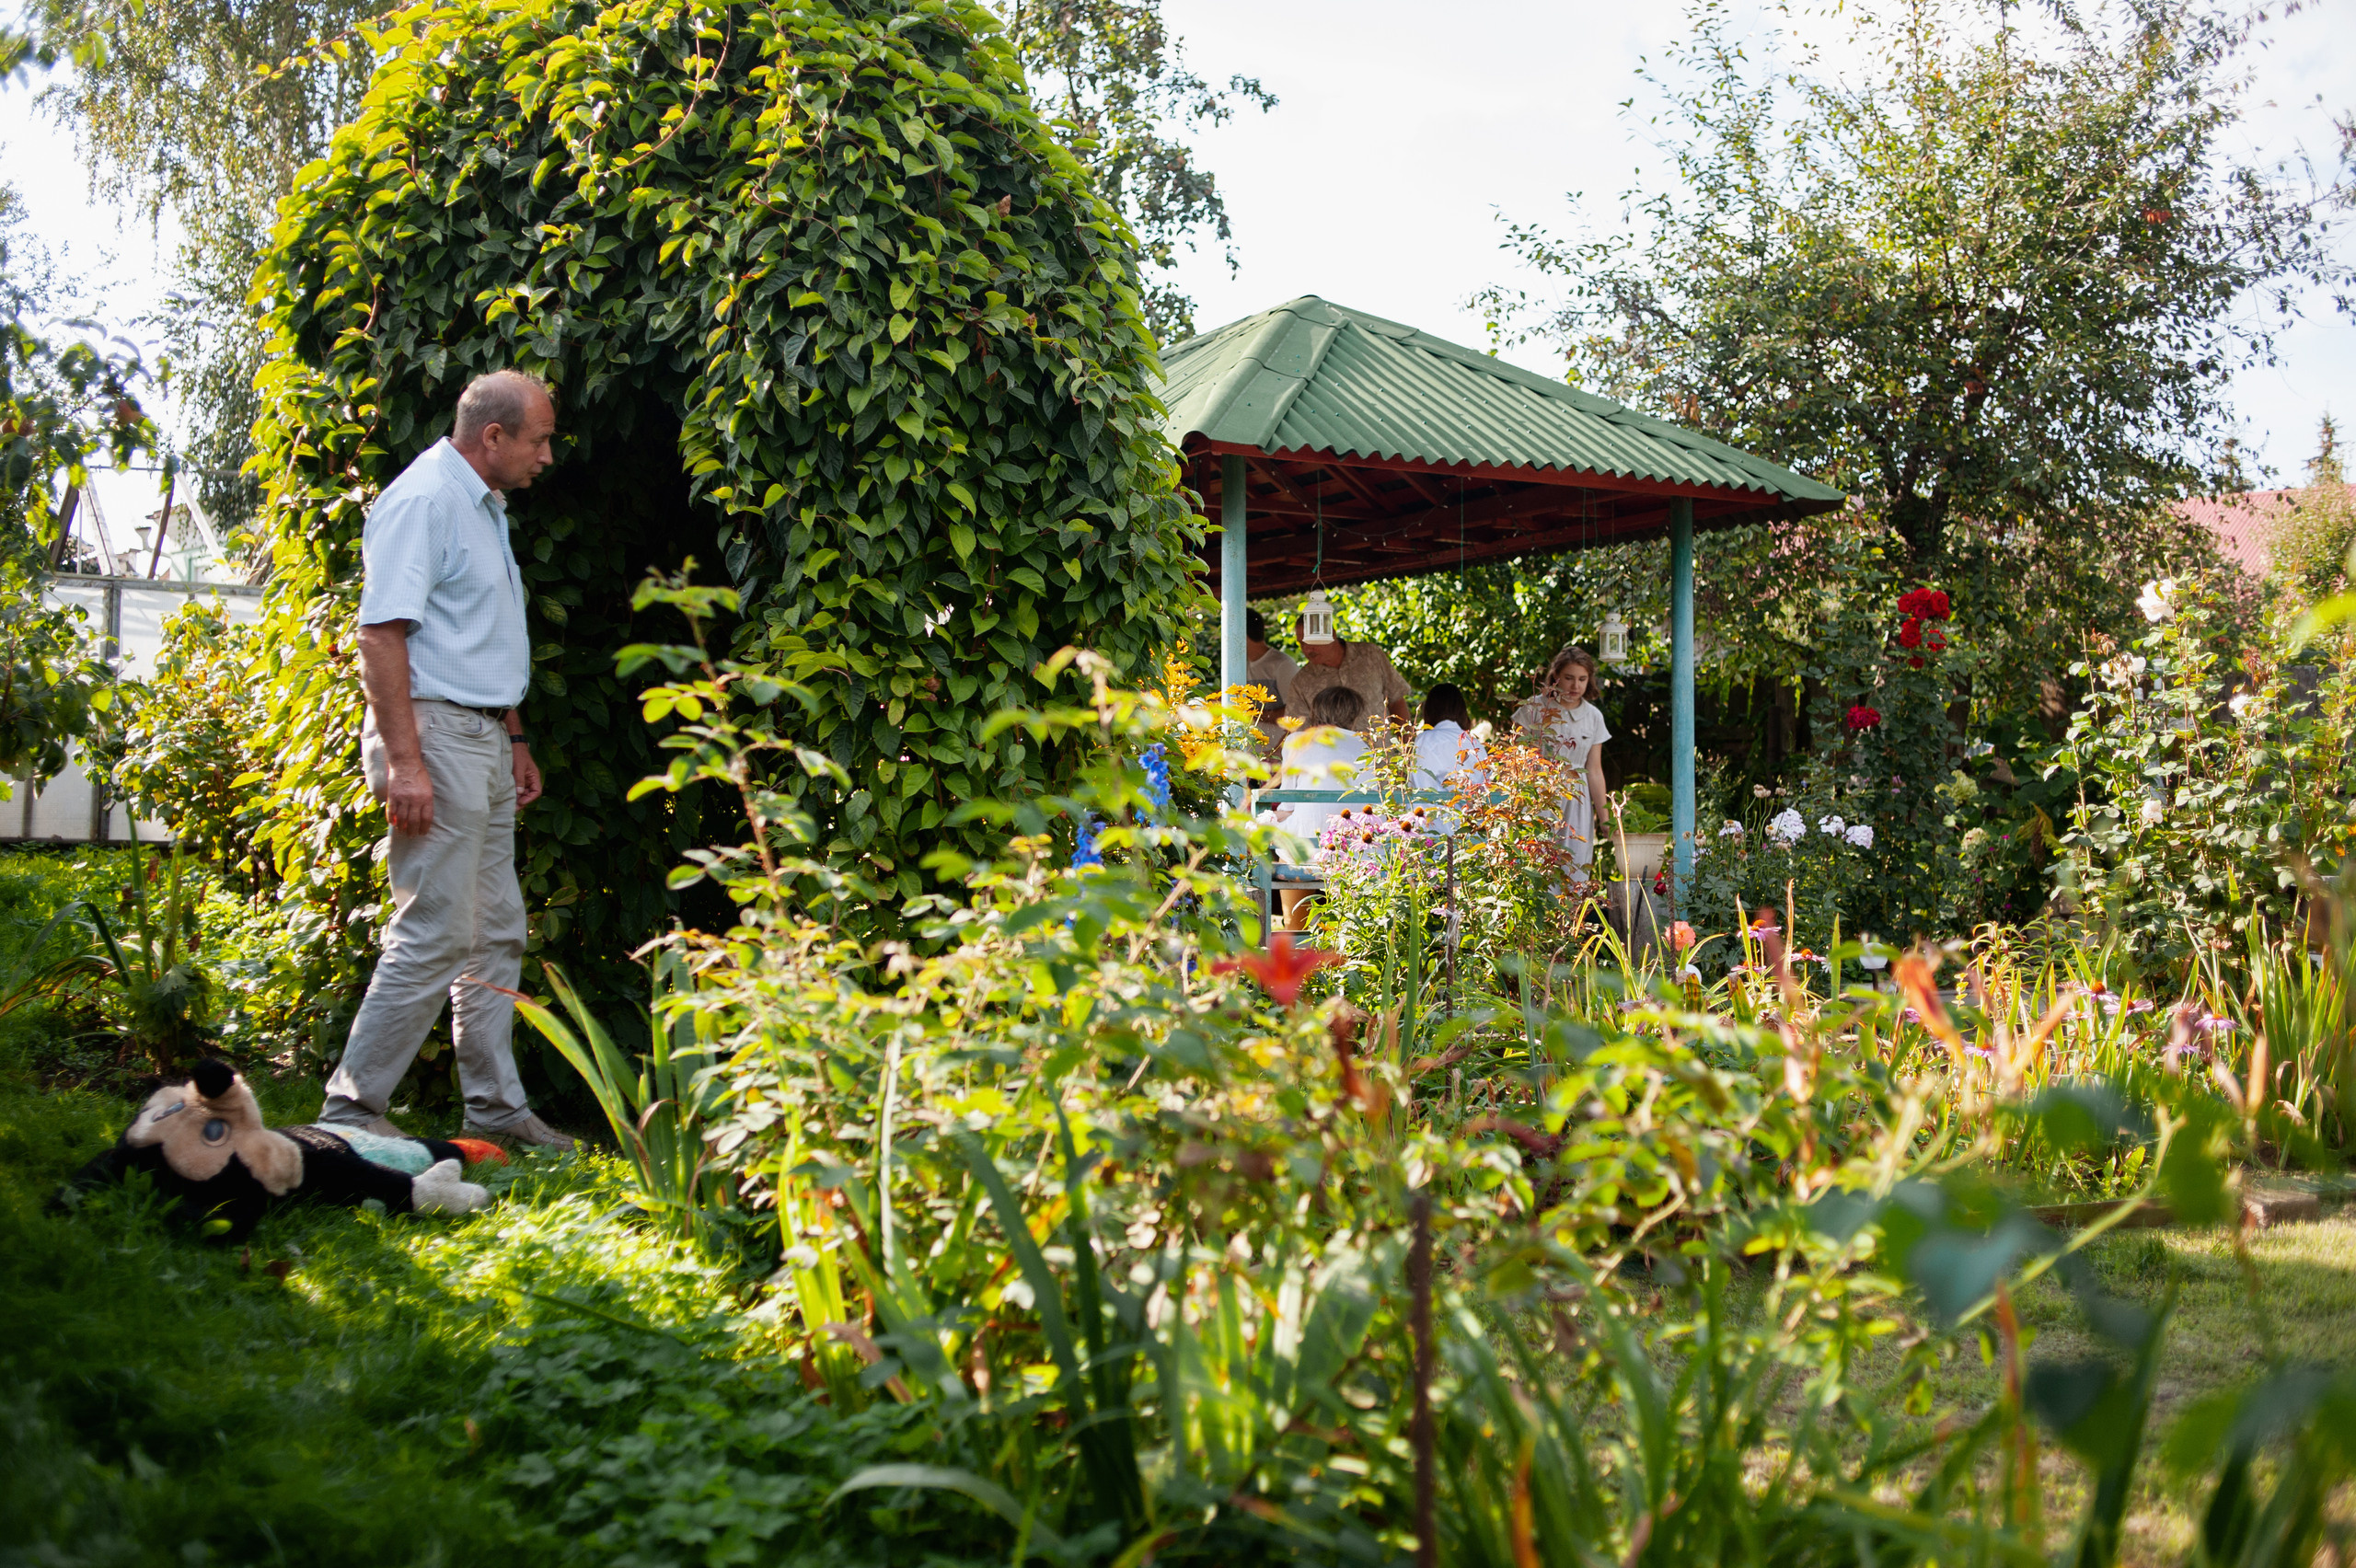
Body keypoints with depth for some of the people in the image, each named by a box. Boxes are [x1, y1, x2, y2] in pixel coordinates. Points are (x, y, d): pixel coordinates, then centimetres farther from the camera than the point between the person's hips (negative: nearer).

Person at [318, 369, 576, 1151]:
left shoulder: (486, 506, 18)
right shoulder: (423, 499, -13)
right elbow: (381, 633, -20)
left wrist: (515, 740, 24)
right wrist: (404, 762, -25)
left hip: (483, 738, 10)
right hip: (435, 734, -10)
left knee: (496, 935, 12)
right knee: (434, 935, -10)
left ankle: (496, 1107, 20)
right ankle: (351, 1109, -2)